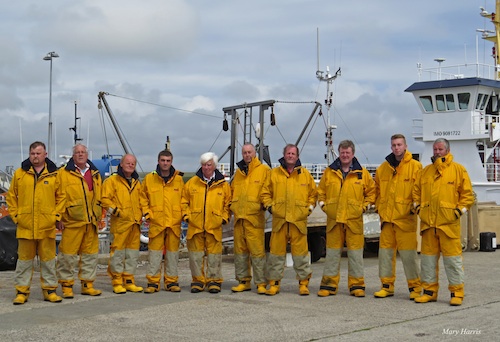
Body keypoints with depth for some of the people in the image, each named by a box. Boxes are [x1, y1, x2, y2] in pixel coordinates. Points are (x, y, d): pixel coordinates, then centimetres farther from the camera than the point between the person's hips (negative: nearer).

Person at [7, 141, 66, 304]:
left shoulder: (54, 174, 4)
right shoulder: (19, 174, 5)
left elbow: (61, 196, 9)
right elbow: (11, 196, 10)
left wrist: (57, 216, 0)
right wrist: (15, 215, 3)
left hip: (47, 225, 0)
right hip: (25, 225, 0)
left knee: (48, 259, 6)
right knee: (24, 259, 5)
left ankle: (49, 289, 15)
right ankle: (22, 291, 12)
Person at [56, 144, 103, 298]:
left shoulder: (95, 174, 14)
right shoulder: (63, 173, -1)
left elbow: (99, 197, 20)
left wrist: (98, 215, 14)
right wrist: (59, 217, -8)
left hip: (91, 222, 5)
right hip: (72, 221, -5)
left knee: (90, 253, 8)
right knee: (68, 254, -4)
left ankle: (87, 284, 18)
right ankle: (67, 285, 6)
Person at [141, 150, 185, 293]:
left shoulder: (179, 179, 7)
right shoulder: (149, 179, 4)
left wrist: (183, 214, 5)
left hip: (174, 222, 1)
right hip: (156, 222, -1)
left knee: (172, 252, 6)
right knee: (155, 252, -1)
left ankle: (171, 281, 15)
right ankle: (153, 282, 5)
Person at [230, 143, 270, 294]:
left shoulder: (264, 170, 1)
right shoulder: (238, 171, 19)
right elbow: (232, 190, 26)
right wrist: (232, 205, 14)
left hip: (254, 216, -6)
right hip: (238, 216, 6)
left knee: (257, 250, -8)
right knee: (240, 250, 9)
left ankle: (261, 283, -3)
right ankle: (243, 281, 18)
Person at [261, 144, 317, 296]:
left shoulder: (305, 174, 9)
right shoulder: (274, 173, 10)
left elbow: (313, 193, 16)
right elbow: (266, 192, 15)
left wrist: (309, 208, 6)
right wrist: (269, 206, 2)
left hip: (299, 220, -1)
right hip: (279, 219, 1)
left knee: (300, 251, 0)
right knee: (276, 251, 2)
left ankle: (303, 282, 11)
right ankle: (274, 283, 11)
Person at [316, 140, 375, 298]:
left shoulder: (362, 173, 4)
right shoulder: (329, 172, 8)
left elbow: (372, 191, 11)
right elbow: (321, 191, 18)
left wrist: (365, 206, 1)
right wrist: (323, 204, 5)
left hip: (354, 219, -1)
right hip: (333, 219, 1)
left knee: (355, 253, 2)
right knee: (332, 253, 6)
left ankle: (357, 285, 10)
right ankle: (329, 284, 12)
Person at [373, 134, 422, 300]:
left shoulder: (415, 166, -2)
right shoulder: (383, 168, 12)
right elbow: (377, 189, 21)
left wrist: (415, 207, -10)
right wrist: (379, 207, 12)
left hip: (406, 217, -5)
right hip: (386, 217, 5)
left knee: (408, 252, -4)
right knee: (385, 251, 9)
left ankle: (415, 287, 6)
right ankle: (387, 285, 19)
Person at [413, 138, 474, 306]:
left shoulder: (458, 169, 3)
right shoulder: (425, 171, 14)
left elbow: (467, 193, 3)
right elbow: (416, 191, 23)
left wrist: (460, 209, -7)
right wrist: (417, 206, 8)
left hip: (449, 222, -4)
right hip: (427, 222, 4)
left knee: (452, 257, -4)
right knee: (428, 257, 8)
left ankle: (457, 292, 4)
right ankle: (430, 290, 17)